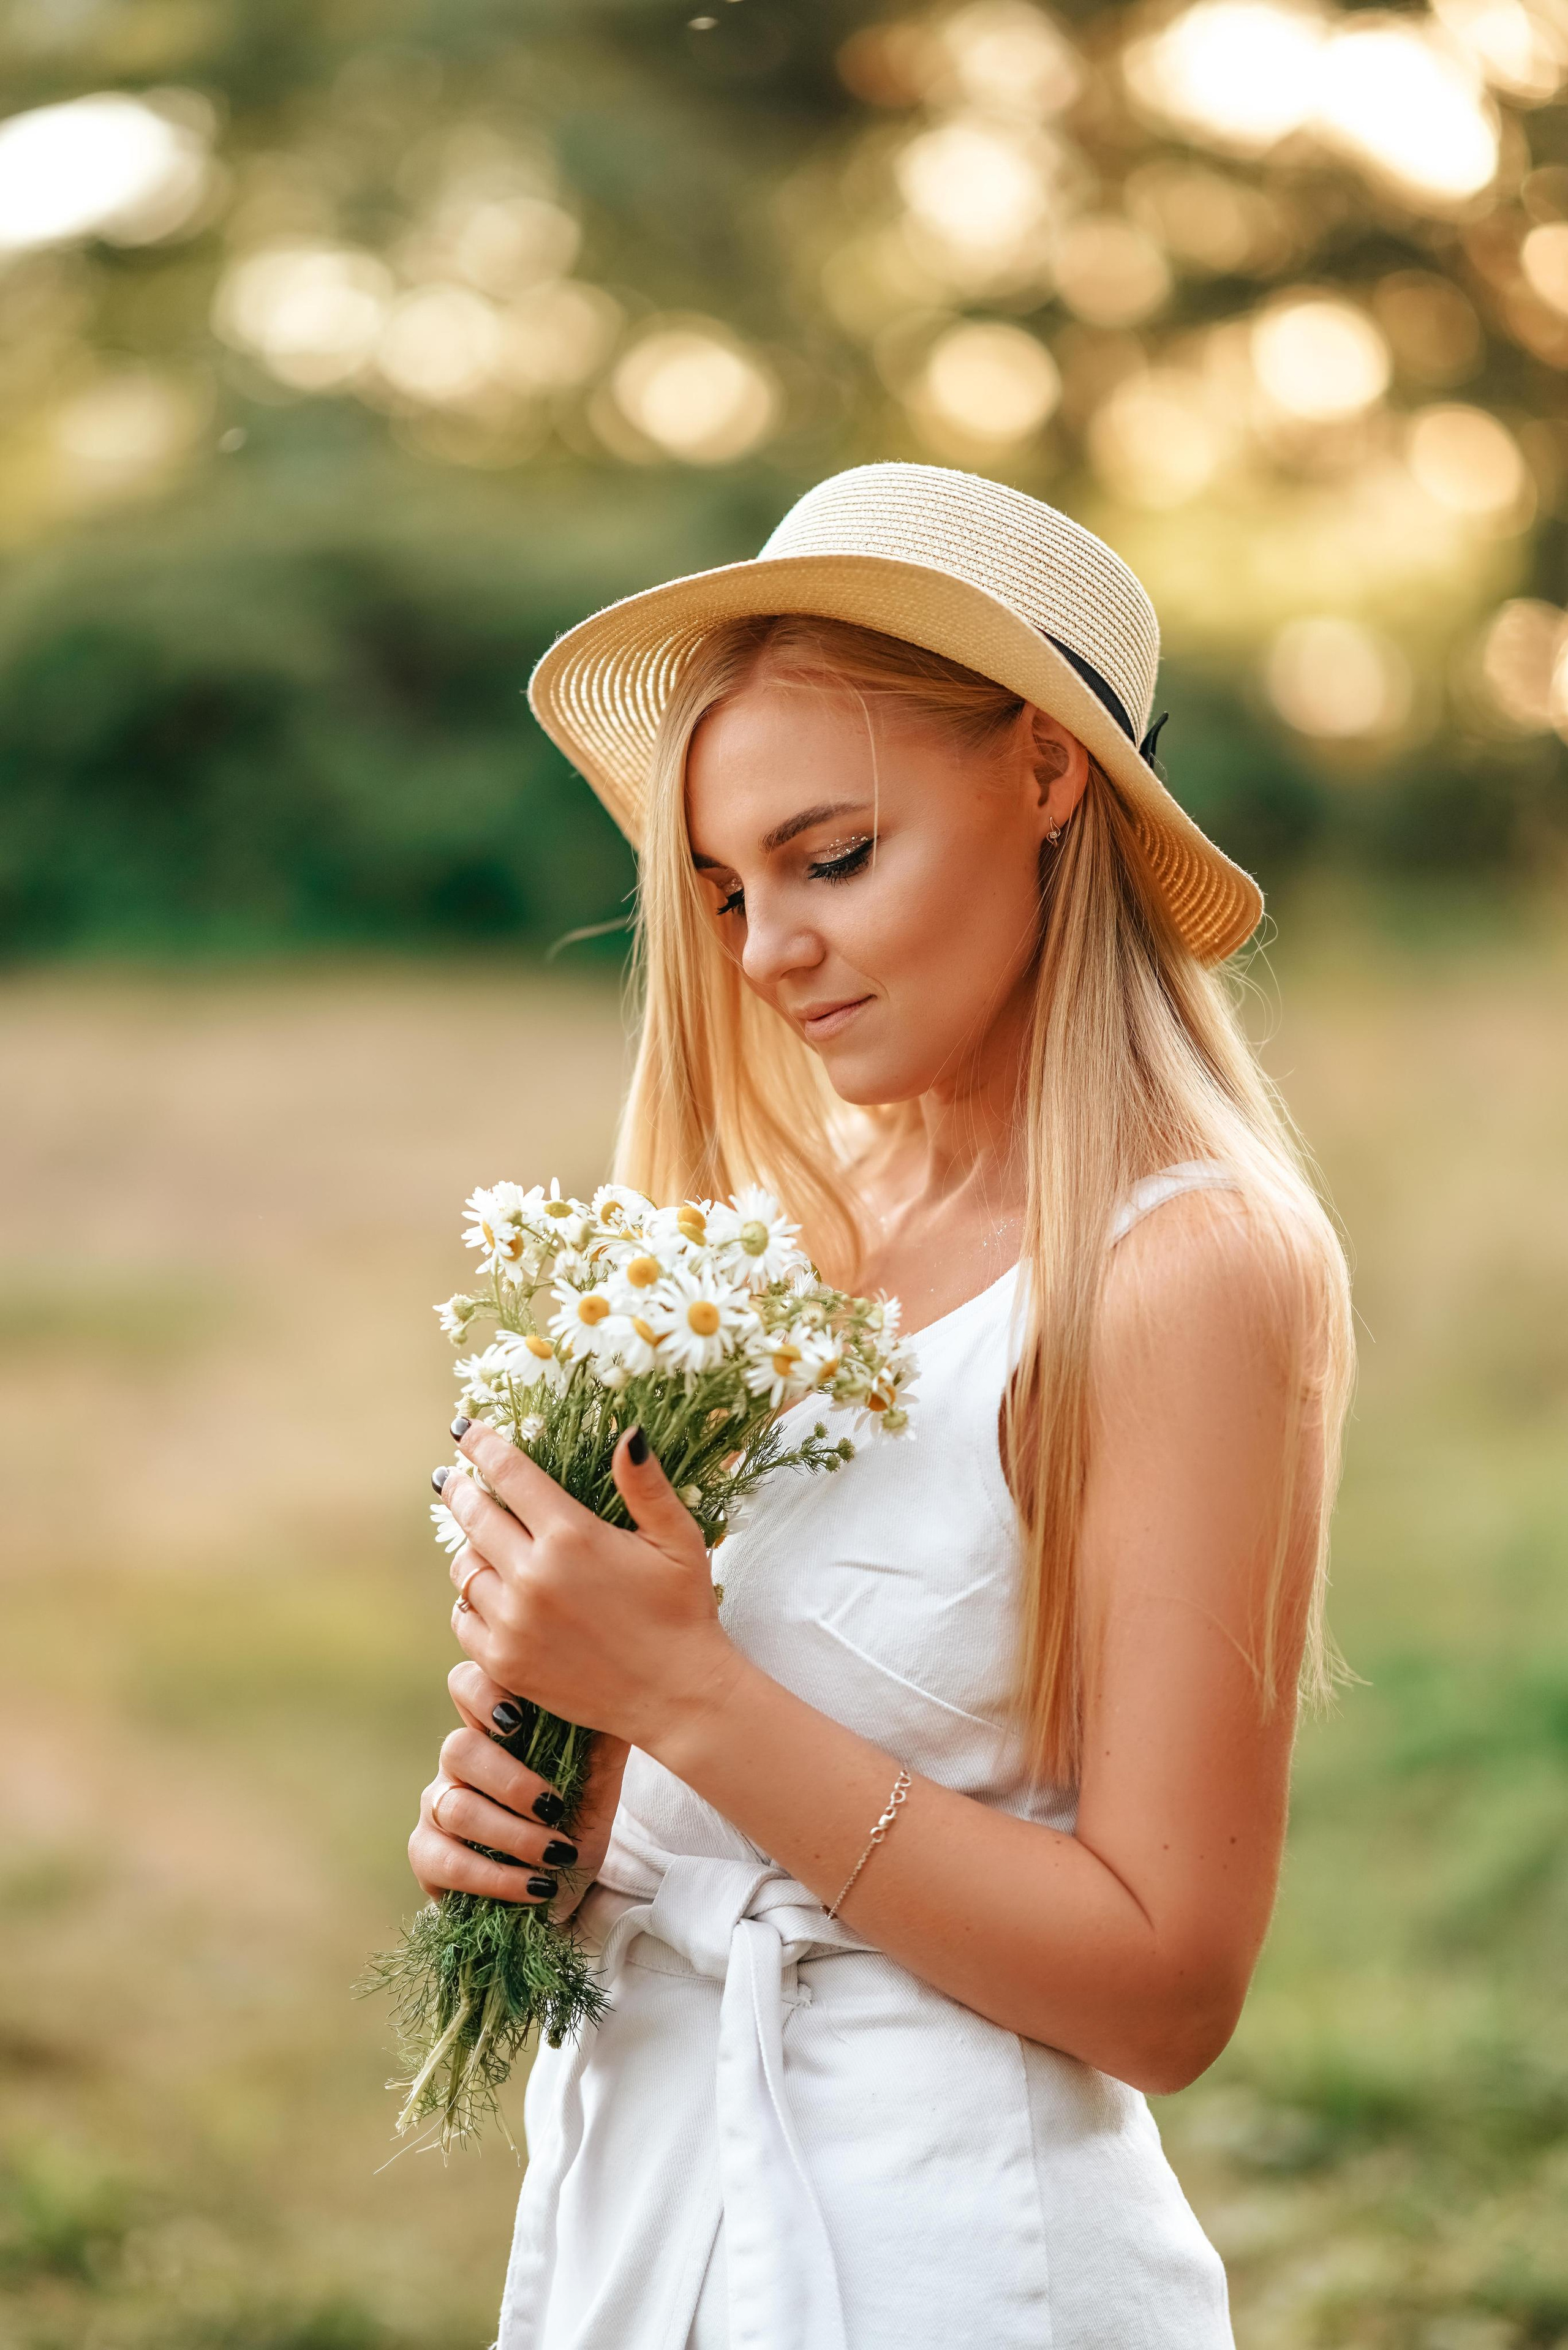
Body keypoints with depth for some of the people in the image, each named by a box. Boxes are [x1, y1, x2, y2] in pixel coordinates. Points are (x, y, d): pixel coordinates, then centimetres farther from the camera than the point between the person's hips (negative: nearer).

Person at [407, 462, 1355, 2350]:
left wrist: (678, 1689, -21)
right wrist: (517, 1809, -7)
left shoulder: (1192, 1264, -17)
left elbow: (1167, 1984, -19)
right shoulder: (814, 1213, 1)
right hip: (637, 2176, 6)